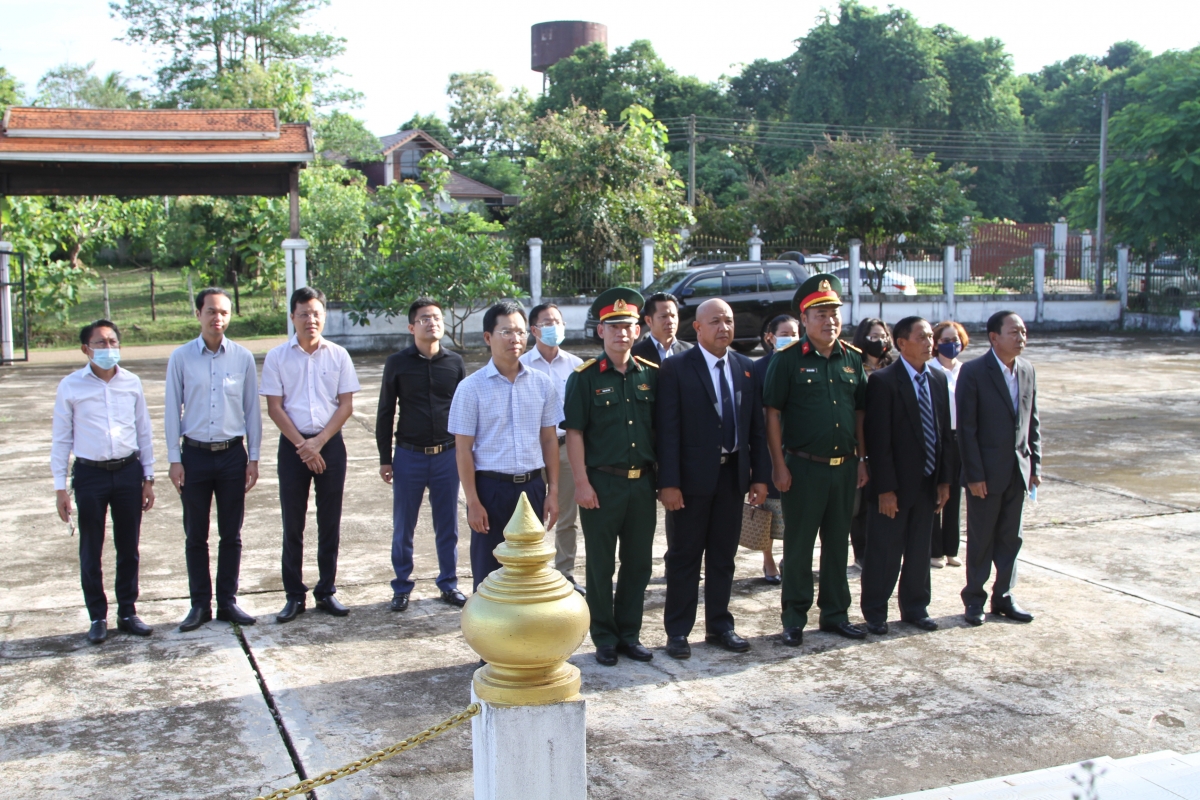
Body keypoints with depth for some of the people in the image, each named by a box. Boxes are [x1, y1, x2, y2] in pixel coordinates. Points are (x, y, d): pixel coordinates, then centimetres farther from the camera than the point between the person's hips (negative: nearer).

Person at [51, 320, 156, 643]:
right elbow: (61, 439, 1)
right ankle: (98, 617, 19)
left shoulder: (132, 383, 4)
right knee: (91, 551, 6)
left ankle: (128, 612, 22)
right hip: (90, 474, -2)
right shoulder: (70, 387, -3)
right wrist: (60, 487, -2)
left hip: (128, 471, 2)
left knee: (129, 548, 10)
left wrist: (148, 478, 8)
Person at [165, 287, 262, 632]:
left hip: (232, 453, 1)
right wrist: (175, 459, -2)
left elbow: (252, 409, 4)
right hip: (195, 454, 0)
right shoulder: (181, 357, -2)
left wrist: (253, 458, 2)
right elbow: (172, 410, 1)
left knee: (231, 535, 8)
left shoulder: (242, 357, 0)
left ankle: (228, 602, 19)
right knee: (196, 536, 8)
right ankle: (200, 604, 18)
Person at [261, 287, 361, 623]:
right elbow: (275, 408, -2)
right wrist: (302, 445, -10)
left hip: (330, 443, 1)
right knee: (293, 523, 4)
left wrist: (318, 442, -10)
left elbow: (346, 406, 0)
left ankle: (326, 592, 16)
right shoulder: (277, 357, 0)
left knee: (330, 522, 6)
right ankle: (294, 596, 13)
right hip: (293, 445, -1)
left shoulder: (338, 355, 2)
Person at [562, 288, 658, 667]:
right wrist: (582, 482, -11)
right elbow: (574, 432, -6)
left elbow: (660, 429, 12)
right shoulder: (585, 377, -4)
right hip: (602, 483, -3)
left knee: (638, 564, 10)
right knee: (601, 565, 6)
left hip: (643, 482, 4)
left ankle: (629, 633, 24)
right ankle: (605, 639, 18)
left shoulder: (651, 374, 7)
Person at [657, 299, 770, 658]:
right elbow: (666, 429, -11)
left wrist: (760, 475, 4)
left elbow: (757, 426, 9)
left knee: (723, 556, 13)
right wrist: (668, 482, -16)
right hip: (693, 476, -4)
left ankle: (719, 626, 25)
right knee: (685, 556, 5)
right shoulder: (676, 368, -8)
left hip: (734, 474, 5)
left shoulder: (747, 368, 7)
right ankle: (678, 632, 15)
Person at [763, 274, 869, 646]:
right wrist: (779, 465, -11)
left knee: (838, 542, 13)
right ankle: (794, 619, 15)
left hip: (844, 466, 5)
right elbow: (773, 413, -7)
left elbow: (860, 412, 13)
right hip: (803, 467, -4)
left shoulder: (853, 359, 8)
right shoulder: (787, 359, -6)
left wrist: (862, 459, 9)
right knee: (798, 545, 4)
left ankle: (836, 613, 25)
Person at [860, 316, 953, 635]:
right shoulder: (883, 381, -13)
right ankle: (875, 612, 18)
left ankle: (915, 608, 29)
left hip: (928, 483, 6)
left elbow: (944, 432, 11)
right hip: (895, 484, -6)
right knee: (884, 552, 4)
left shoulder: (938, 379, 7)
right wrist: (885, 488, -17)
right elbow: (878, 439, -15)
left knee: (920, 551, 15)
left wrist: (944, 479, 6)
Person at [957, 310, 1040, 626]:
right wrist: (974, 474, -15)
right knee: (981, 539, 6)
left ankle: (1003, 596, 23)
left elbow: (1032, 422, 11)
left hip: (1018, 470, 5)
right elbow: (966, 427, -13)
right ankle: (974, 598, 19)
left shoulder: (1027, 371, 6)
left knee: (1010, 538, 12)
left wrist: (1035, 465, 6)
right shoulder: (973, 372, -12)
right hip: (987, 472, -5)